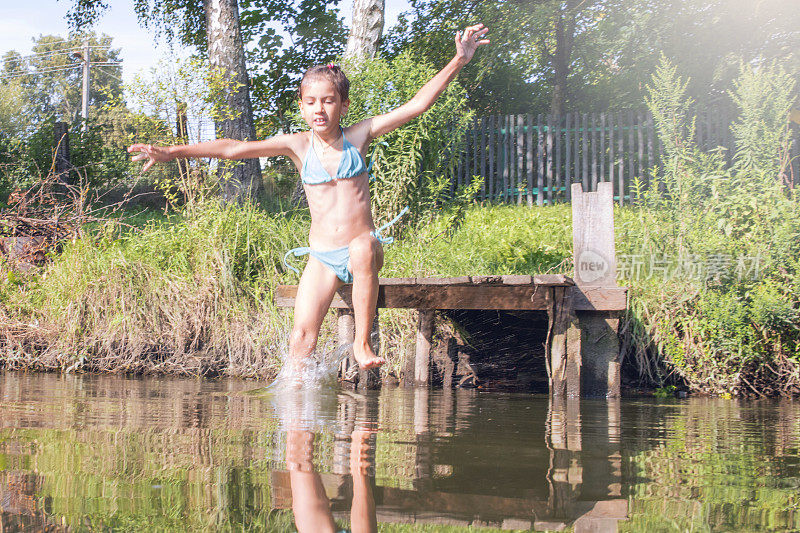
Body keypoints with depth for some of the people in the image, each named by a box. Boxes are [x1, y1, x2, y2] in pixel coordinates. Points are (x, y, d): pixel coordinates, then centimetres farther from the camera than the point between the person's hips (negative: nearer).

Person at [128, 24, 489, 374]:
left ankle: (363, 343, -24)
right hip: (322, 258, 2)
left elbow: (416, 105, -4)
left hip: (364, 245, -1)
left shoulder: (358, 136, 0)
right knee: (302, 336, -13)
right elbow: (233, 149, -6)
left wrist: (459, 61, -10)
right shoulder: (297, 146, 0)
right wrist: (172, 152, -13)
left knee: (363, 250, -37)